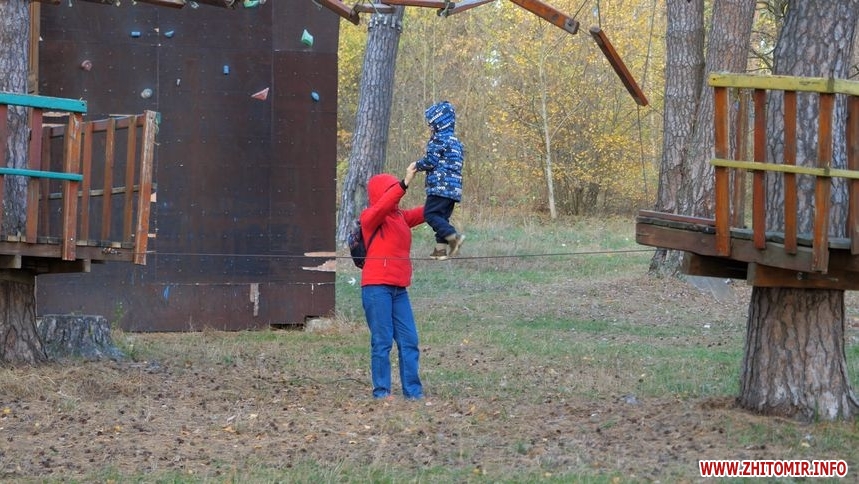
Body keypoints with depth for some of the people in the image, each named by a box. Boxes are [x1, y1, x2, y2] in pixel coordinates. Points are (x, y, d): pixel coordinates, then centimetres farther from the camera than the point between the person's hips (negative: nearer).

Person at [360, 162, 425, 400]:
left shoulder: (400, 217, 18)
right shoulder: (370, 217, -3)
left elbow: (423, 212, 19)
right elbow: (383, 205, -22)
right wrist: (405, 183, -30)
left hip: (399, 289, 7)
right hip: (377, 287, -7)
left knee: (409, 341, 2)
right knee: (382, 341, -5)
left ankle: (413, 390, 5)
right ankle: (381, 391, -1)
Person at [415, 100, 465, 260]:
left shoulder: (439, 139, -8)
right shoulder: (455, 141, 21)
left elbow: (430, 161, -13)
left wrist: (416, 166, 5)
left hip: (440, 186, -9)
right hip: (454, 187, 9)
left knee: (430, 214, -9)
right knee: (442, 216, 11)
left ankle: (453, 236, -23)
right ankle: (442, 248, 7)